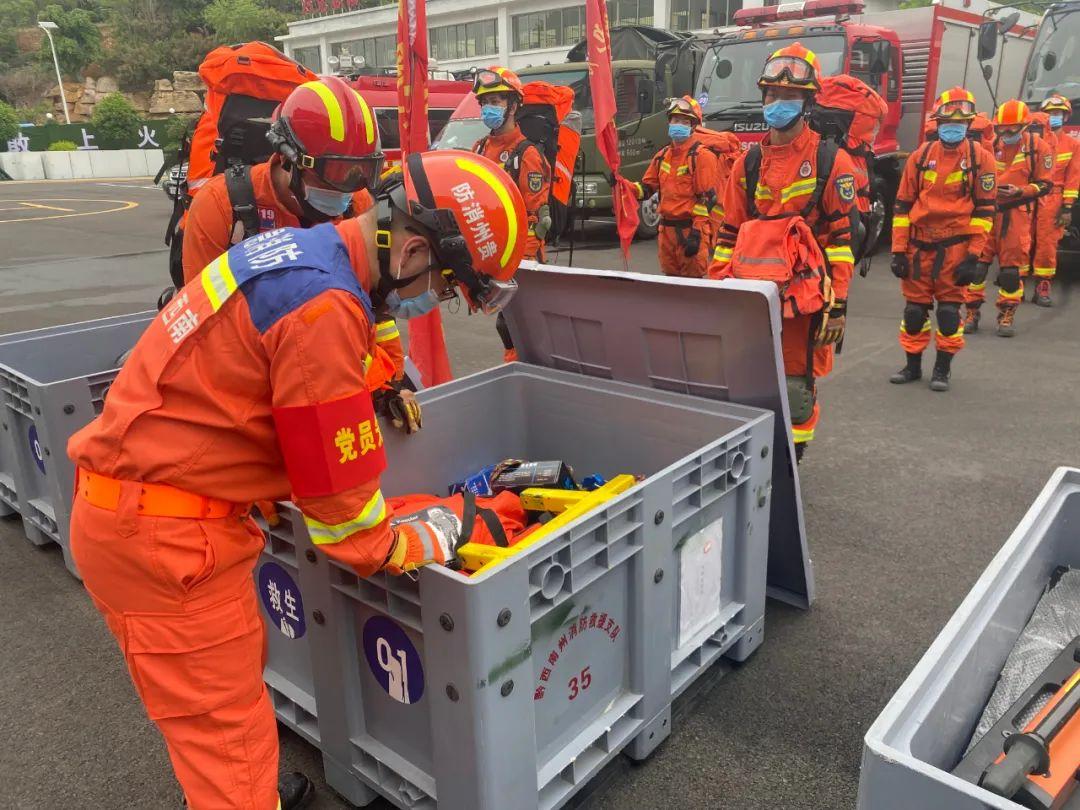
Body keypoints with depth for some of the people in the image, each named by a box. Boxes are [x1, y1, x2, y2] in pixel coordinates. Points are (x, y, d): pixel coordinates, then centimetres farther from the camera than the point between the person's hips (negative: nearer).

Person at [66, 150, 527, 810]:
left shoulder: (307, 249, 6)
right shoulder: (327, 306, -25)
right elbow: (337, 487, -19)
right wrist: (417, 547, -2)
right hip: (164, 533, -10)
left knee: (238, 661, 25)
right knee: (226, 724, 3)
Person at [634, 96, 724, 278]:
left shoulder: (702, 156, -8)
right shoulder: (663, 155, 14)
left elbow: (707, 199, -13)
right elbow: (646, 187, 15)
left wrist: (696, 233, -20)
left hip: (690, 228, -7)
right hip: (667, 228, 7)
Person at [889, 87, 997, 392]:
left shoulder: (980, 158, -1)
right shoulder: (920, 156, 4)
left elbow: (984, 209, -3)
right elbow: (902, 206, 5)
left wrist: (973, 256, -10)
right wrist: (898, 250, 0)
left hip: (956, 246, -2)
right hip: (919, 245, 2)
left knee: (949, 309, 1)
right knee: (914, 309, 7)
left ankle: (943, 368, 15)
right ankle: (913, 365, 22)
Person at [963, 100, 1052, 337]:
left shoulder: (1037, 146, 0)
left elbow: (1044, 184, 2)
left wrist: (1020, 191, -15)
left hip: (1016, 214, -2)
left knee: (1013, 265, 2)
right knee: (976, 261, -1)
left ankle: (1006, 315, 14)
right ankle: (972, 313, 9)